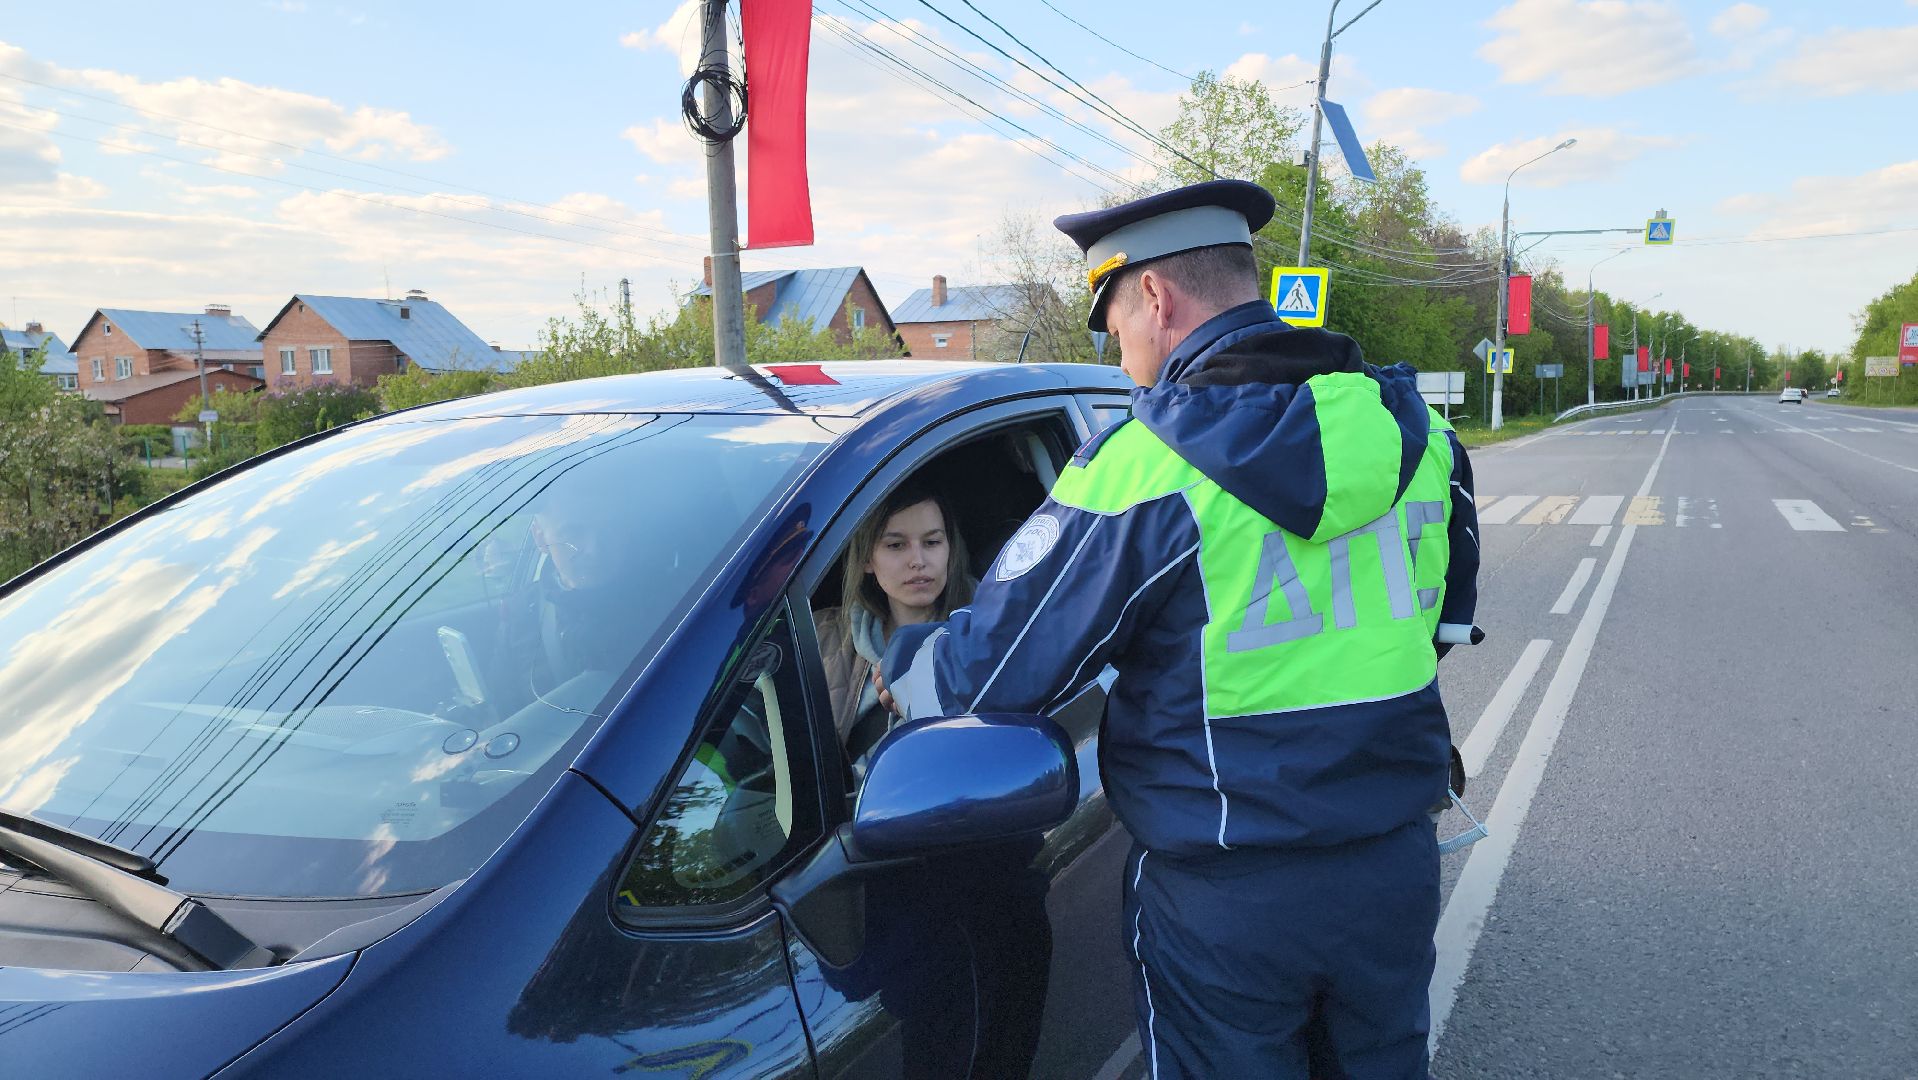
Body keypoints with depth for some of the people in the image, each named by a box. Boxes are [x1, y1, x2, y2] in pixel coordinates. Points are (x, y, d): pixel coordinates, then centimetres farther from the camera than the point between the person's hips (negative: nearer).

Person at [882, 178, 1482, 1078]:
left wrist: (896, 668, 4)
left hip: (1227, 901, -5)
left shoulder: (1141, 469, -20)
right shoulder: (1409, 429, -2)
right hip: (1399, 865, 5)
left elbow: (995, 671, -15)